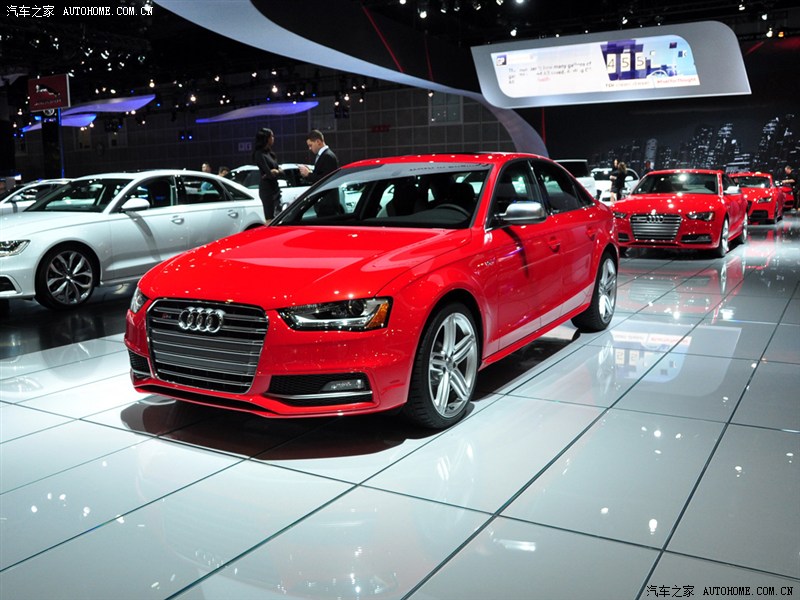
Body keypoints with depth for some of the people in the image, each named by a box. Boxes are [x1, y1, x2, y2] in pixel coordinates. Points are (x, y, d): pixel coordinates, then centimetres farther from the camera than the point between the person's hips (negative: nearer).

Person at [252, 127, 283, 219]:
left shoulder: (270, 153, 14)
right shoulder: (259, 154, -11)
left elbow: (281, 172, 9)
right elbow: (269, 174, -19)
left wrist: (276, 172, -10)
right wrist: (272, 173, 0)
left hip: (275, 188, 9)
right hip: (267, 189, -9)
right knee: (270, 220, -9)